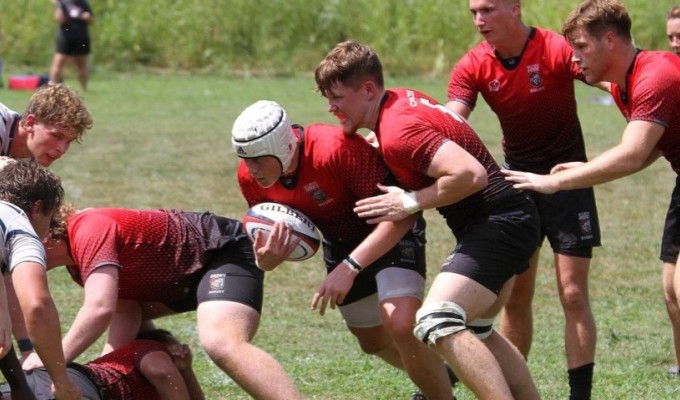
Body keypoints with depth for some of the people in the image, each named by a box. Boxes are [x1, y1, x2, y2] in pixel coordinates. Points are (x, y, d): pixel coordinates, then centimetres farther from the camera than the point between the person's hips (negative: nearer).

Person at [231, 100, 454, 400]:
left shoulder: (336, 149, -38)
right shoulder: (250, 176, -18)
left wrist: (350, 267, -39)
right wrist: (266, 261, -29)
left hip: (392, 233, -7)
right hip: (340, 243, 7)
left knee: (400, 324, -27)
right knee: (374, 342, 17)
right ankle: (437, 375, 46)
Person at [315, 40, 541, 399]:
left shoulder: (398, 131, -22)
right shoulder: (403, 99, 8)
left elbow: (471, 174, -32)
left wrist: (410, 202, -19)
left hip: (498, 223, -11)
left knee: (437, 324, -25)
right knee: (475, 330, 25)